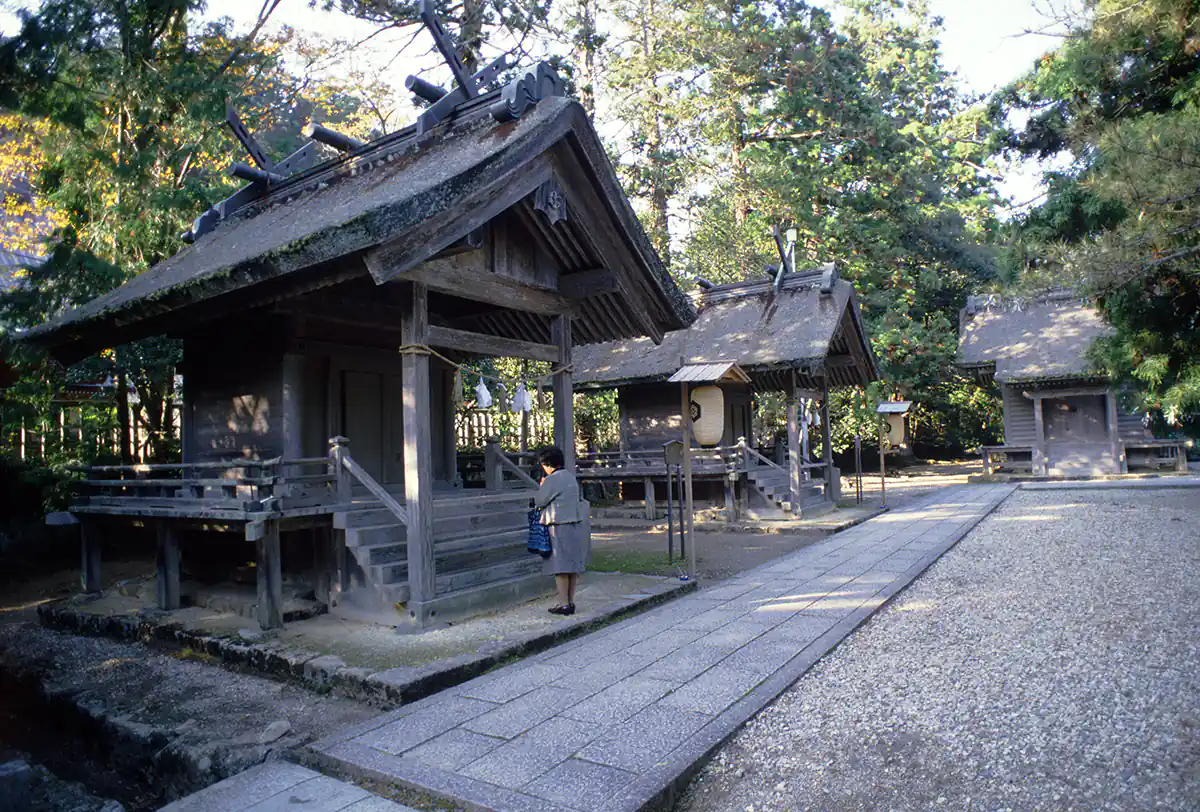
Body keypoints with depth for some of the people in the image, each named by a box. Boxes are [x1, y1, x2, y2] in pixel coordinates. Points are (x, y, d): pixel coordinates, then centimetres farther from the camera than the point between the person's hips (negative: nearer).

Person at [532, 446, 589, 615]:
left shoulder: (552, 479, -14)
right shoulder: (571, 477, 12)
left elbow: (539, 501, -8)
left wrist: (542, 486, 8)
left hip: (559, 526, -8)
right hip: (576, 524, 8)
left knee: (560, 566, -2)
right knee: (573, 564, 11)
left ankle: (564, 604, 0)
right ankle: (571, 601, 17)